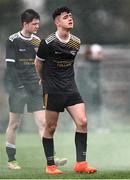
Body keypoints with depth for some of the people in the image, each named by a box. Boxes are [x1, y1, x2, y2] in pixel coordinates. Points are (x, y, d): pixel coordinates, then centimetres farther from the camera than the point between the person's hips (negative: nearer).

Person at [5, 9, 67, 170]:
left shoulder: (37, 41, 10)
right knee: (14, 124, 3)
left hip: (35, 87, 5)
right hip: (18, 87, -4)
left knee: (42, 122, -3)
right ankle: (11, 160, 13)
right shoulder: (13, 41, -6)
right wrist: (19, 87, -16)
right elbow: (11, 66, -10)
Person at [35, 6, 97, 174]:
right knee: (50, 127, 1)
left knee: (82, 122, -8)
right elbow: (38, 62, 6)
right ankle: (50, 165, 12)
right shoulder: (48, 42, -11)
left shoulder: (76, 42, 5)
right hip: (52, 90, -5)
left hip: (70, 88, 5)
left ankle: (81, 163, -3)